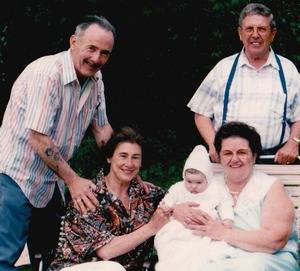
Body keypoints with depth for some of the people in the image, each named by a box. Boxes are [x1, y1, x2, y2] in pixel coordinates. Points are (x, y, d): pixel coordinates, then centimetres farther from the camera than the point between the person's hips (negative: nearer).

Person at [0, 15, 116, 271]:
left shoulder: (95, 78, 0)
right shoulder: (46, 73, -24)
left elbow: (102, 128, 9)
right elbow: (38, 138, -25)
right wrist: (73, 180, -20)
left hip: (53, 178, 8)